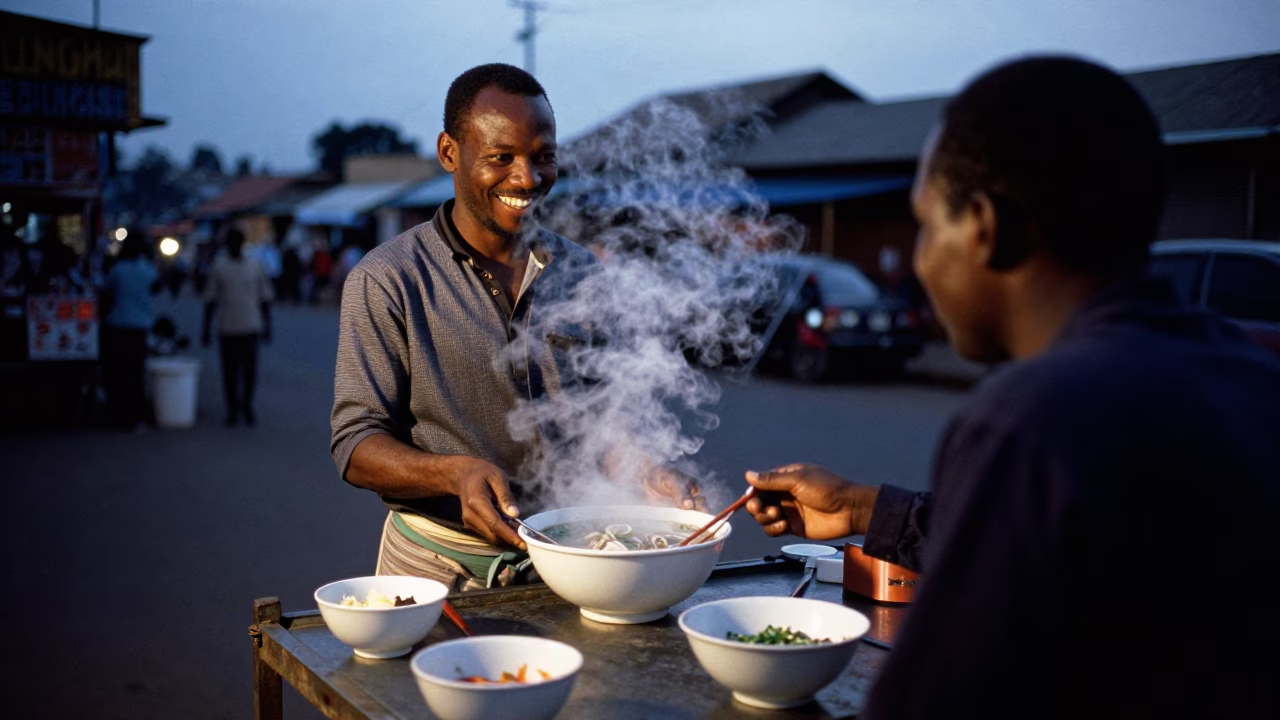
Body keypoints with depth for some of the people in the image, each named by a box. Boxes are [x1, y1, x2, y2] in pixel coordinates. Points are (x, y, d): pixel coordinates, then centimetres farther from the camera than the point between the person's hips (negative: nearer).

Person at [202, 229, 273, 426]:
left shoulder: (255, 267, 6)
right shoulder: (218, 267, 6)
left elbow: (264, 298, 9)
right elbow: (211, 299, 7)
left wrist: (267, 326, 5)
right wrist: (207, 329, 4)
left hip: (251, 328, 0)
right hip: (227, 329, 0)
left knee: (250, 370, -2)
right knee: (230, 372, 3)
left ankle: (246, 404, 17)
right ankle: (233, 409, 14)